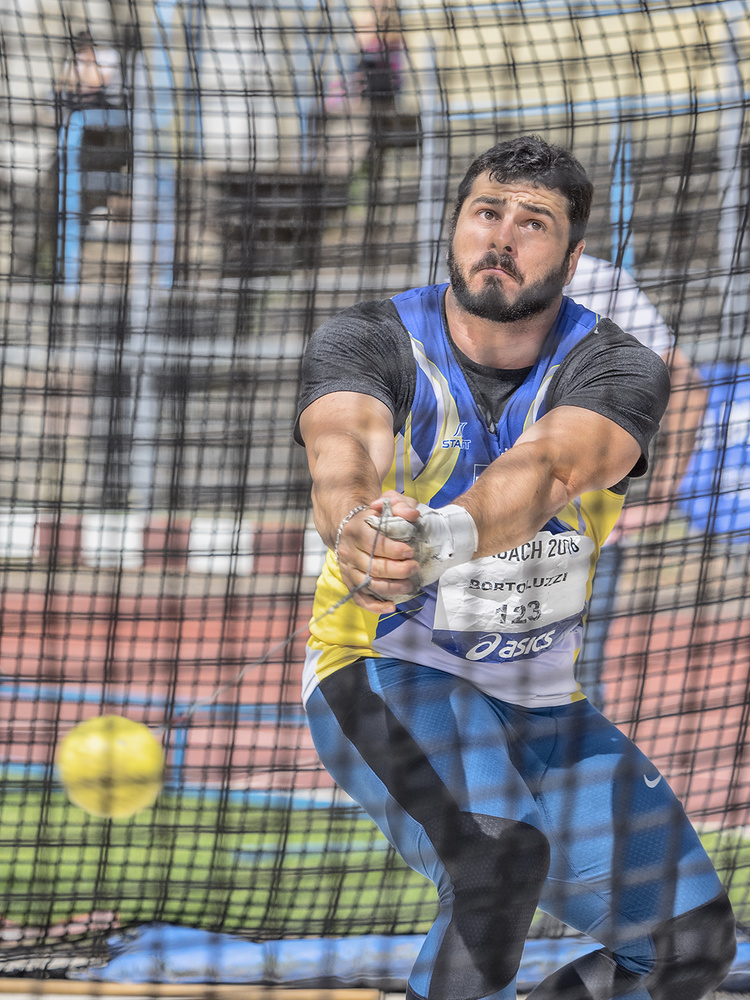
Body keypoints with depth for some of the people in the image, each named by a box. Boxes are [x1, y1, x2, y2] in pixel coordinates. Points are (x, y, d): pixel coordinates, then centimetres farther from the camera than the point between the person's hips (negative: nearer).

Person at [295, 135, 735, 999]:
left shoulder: (616, 369, -11)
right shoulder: (366, 343, -12)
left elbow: (543, 469, -34)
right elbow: (343, 447, -35)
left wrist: (446, 535, -56)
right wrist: (354, 528, -60)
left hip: (541, 703, 4)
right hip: (381, 671, -4)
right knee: (501, 854, -33)